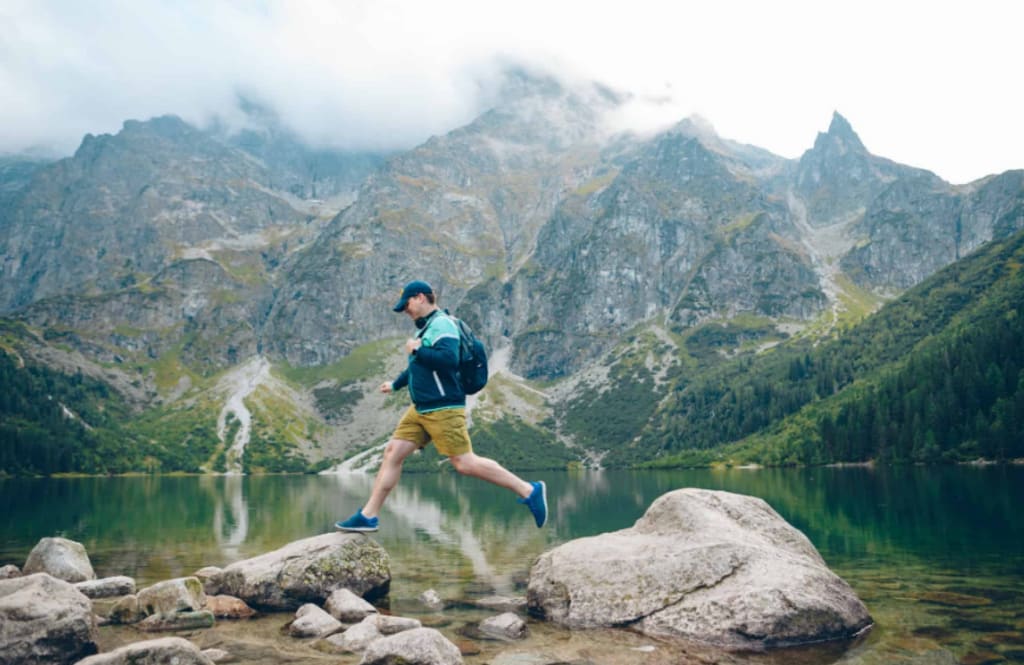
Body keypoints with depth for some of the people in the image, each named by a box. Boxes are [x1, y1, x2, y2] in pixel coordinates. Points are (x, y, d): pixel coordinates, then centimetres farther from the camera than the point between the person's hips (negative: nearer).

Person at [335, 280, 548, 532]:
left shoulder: (441, 324, -12)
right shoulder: (428, 327, 18)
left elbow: (449, 360, -29)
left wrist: (416, 350, -17)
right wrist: (395, 384, 43)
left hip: (443, 409, -10)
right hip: (420, 409, 10)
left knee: (464, 463, -10)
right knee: (393, 452, 5)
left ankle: (529, 491, -2)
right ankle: (368, 516, 11)